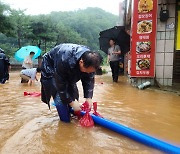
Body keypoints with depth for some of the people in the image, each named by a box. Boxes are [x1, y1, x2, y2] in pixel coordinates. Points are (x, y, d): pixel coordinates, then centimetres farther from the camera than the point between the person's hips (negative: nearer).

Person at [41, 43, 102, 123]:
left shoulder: (89, 61, -26)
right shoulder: (64, 61, -45)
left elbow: (89, 80, -14)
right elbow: (60, 85, -35)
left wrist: (89, 97, -24)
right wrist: (71, 102, -30)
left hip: (69, 71, 6)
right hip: (51, 68, -6)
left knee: (74, 94, 0)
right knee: (60, 97, -17)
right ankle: (65, 122, -3)